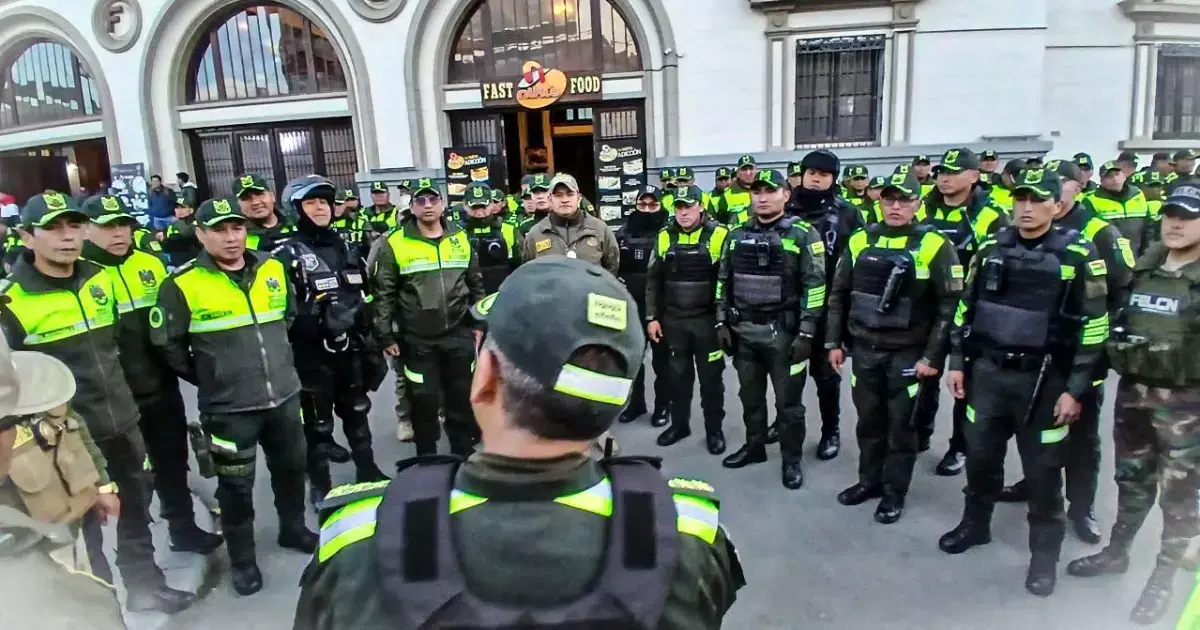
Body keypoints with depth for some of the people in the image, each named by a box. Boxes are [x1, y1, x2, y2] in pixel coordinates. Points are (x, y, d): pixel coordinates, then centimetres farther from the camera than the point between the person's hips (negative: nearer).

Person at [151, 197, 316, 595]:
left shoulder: (273, 269, 2)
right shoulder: (182, 285, -13)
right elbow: (168, 344, -5)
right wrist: (206, 377, -1)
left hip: (284, 396, 5)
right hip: (228, 407, -4)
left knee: (291, 468, 20)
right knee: (236, 485, 8)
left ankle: (293, 529, 43)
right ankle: (242, 560, 28)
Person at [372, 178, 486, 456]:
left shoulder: (460, 238, 6)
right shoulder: (395, 243, -6)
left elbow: (476, 284, 13)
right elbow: (384, 293, -3)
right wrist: (386, 335, -5)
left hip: (459, 334, 3)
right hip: (417, 339, -3)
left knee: (462, 397, 13)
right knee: (424, 401, 5)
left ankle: (464, 452, 29)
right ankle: (427, 459, 22)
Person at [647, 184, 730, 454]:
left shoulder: (719, 236, -8)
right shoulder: (664, 237, 4)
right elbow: (653, 280, 8)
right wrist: (652, 317, 4)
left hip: (707, 320, -3)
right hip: (673, 320, 3)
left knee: (710, 376, 7)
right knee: (677, 374, 14)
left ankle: (714, 429, 21)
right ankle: (679, 424, 29)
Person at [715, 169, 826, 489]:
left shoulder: (803, 235, -6)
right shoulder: (736, 235, 8)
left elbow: (815, 286, -9)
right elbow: (723, 282, 13)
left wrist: (806, 332, -13)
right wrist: (722, 323, 7)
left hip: (783, 331, -4)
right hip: (742, 329, 5)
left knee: (788, 399, 5)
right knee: (750, 395, 16)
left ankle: (791, 459, 19)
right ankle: (754, 446, 33)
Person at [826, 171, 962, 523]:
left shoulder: (934, 246, -8)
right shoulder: (860, 242, 4)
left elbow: (949, 306, -8)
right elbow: (838, 295, 10)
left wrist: (932, 356, -11)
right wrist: (834, 342, 7)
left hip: (907, 353, -4)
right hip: (863, 349, 4)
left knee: (901, 424, 7)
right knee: (869, 419, 15)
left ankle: (894, 491, 22)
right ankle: (869, 480, 32)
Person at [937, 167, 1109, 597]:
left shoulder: (1079, 255, -7)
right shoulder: (991, 248, 4)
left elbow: (1094, 326, -7)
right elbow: (965, 307, 10)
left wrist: (1075, 389, -10)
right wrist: (957, 362, 6)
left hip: (1044, 379, -3)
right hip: (988, 371, 4)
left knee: (1043, 470, 7)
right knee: (980, 454, 15)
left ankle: (1044, 554, 24)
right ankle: (975, 524, 37)